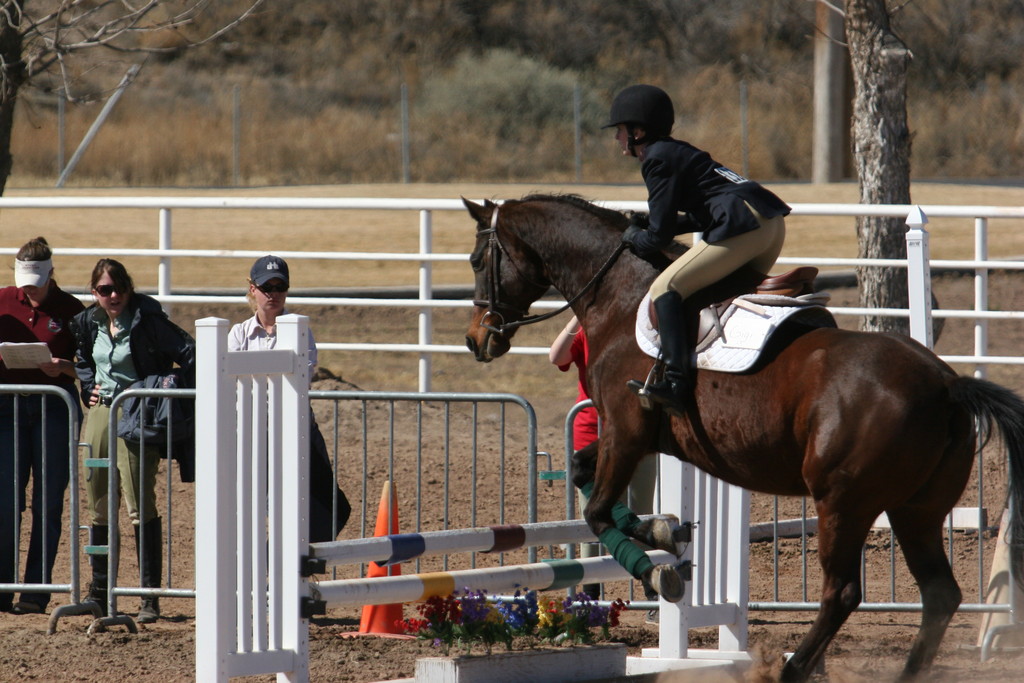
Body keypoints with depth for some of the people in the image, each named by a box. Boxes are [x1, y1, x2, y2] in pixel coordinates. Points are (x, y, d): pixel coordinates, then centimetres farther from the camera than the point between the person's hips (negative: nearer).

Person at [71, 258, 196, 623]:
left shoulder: (147, 321, -11)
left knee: (140, 505, -10)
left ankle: (150, 596, -7)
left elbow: (189, 353, -11)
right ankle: (99, 591, 22)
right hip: (101, 412, 6)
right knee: (98, 505, 11)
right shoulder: (88, 323, 7)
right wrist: (89, 388, 10)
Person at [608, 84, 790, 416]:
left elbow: (659, 236, -6)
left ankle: (676, 383, -25)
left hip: (744, 226, -10)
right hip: (773, 225, 10)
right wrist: (646, 225, 24)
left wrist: (635, 239, 15)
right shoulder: (678, 152, 25)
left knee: (665, 289, -12)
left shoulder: (657, 159, -3)